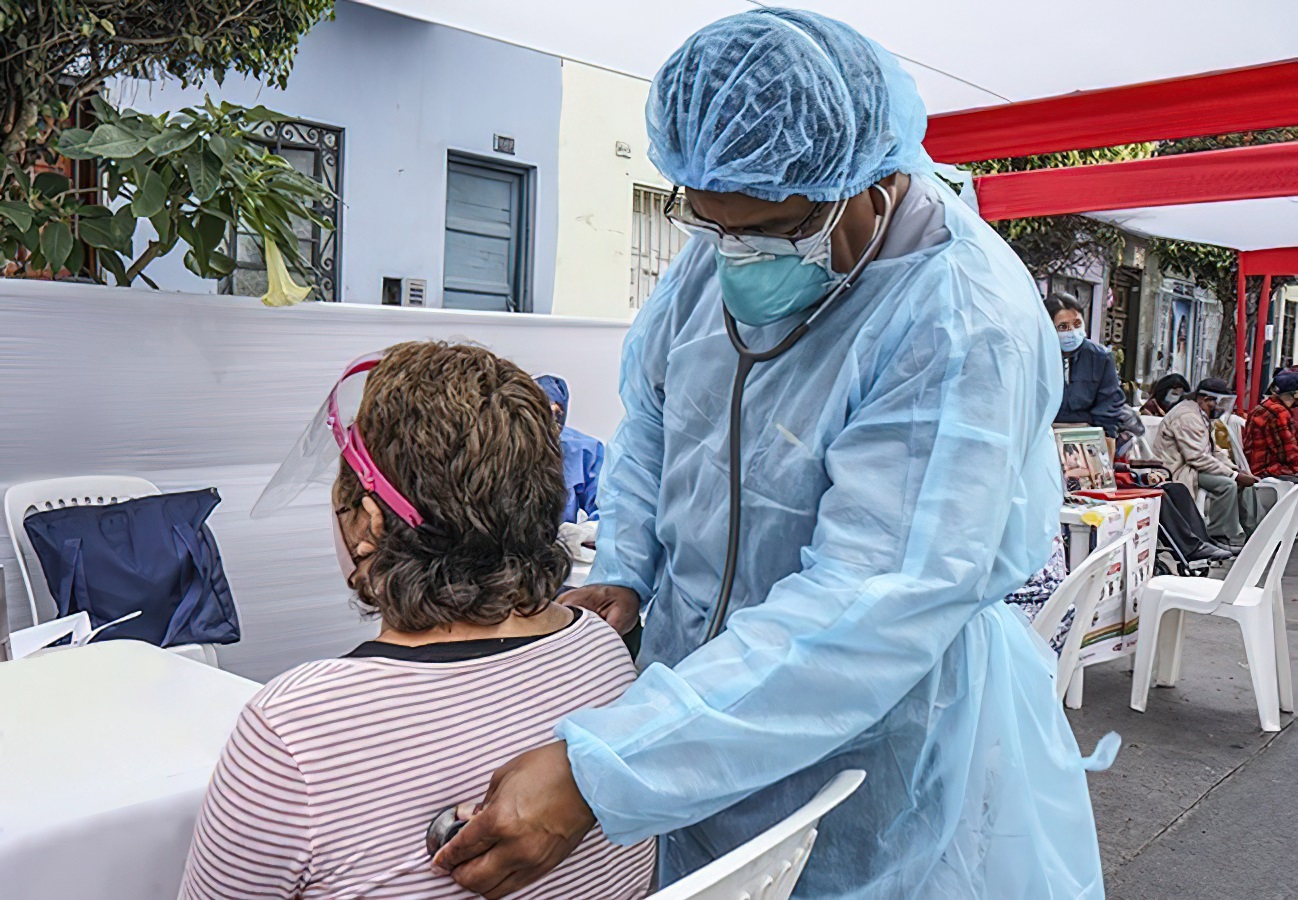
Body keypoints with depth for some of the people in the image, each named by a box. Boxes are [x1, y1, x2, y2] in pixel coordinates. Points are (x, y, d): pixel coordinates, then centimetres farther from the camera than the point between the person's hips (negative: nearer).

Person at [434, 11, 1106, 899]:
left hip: (890, 748, -5)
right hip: (712, 680, 6)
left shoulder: (966, 325, -28)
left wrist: (596, 774, -37)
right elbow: (650, 420, 10)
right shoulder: (718, 252, -6)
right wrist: (623, 574, -7)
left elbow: (872, 610, -34)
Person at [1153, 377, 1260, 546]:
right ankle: (1221, 537, -18)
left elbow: (1214, 451, 16)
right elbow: (1197, 458, -26)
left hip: (1191, 467, 11)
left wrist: (1236, 470, -1)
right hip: (1178, 471, -11)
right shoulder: (1188, 417, -20)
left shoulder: (1202, 417, 15)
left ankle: (1250, 530, 8)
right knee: (1227, 484, -27)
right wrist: (1234, 475, -23)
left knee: (1244, 481, 4)